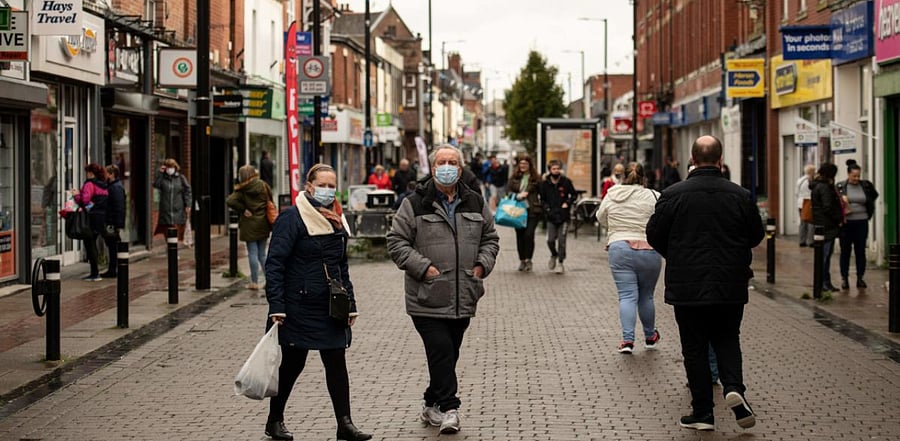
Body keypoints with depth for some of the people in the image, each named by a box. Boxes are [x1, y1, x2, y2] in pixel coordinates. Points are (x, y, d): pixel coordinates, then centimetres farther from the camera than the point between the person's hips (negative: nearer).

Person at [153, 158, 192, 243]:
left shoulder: (181, 178, 3)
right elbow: (156, 185, -10)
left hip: (178, 210, -1)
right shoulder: (162, 178, 7)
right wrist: (160, 173, -10)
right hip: (165, 210, 1)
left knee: (178, 229, -4)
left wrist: (188, 205, -3)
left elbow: (187, 191, 4)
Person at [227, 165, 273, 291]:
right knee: (262, 254, 14)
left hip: (250, 225, -4)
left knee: (253, 254, 2)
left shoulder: (242, 190, -10)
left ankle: (254, 282, 5)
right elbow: (270, 202, 5)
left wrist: (242, 210, -12)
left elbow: (230, 201, -22)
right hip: (263, 224, 4)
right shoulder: (263, 186, 2)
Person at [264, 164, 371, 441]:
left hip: (331, 308, 6)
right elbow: (275, 263, -13)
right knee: (292, 364, 5)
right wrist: (276, 306, -20)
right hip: (299, 307, -6)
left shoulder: (336, 221, 12)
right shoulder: (291, 219, -10)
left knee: (337, 363, 2)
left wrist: (350, 304, 15)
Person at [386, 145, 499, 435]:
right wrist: (423, 267, -14)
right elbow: (397, 242, -4)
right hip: (427, 298, -5)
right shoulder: (415, 204, -3)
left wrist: (482, 264, 3)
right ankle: (448, 408, -6)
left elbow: (490, 238, 20)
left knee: (448, 354, 12)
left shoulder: (475, 203, 10)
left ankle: (432, 406, 26)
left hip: (463, 299, 5)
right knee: (441, 351, -13)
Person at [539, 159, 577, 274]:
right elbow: (542, 199, 11)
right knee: (550, 240, -2)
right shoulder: (544, 183, 2)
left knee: (561, 240, -4)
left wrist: (567, 203, -6)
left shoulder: (566, 181, -1)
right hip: (551, 216, 1)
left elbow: (574, 195, 9)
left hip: (564, 216, -1)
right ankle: (554, 255, 28)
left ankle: (560, 262, 9)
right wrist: (547, 208, -5)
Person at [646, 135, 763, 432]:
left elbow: (654, 235, -2)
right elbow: (756, 236, 7)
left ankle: (702, 412, 7)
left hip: (687, 285, -1)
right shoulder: (741, 196, -2)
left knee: (695, 348, 7)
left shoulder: (673, 195, -8)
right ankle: (733, 387, -9)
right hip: (730, 286, 1)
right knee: (727, 339, 16)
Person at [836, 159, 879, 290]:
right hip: (846, 223, -2)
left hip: (861, 223, 2)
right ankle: (844, 278, 12)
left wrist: (869, 211, 13)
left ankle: (860, 278, 13)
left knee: (860, 251, 6)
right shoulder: (840, 186, -5)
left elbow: (874, 196, 20)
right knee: (845, 251, 5)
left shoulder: (866, 185, 1)